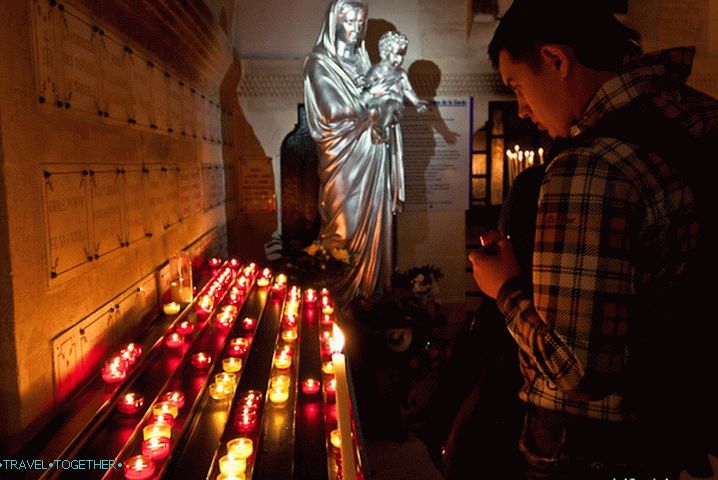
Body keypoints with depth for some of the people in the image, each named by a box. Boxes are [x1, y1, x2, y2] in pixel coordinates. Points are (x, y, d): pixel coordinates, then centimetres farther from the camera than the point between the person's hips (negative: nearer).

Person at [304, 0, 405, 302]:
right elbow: (334, 109, -18)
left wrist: (388, 109, -6)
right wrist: (379, 111, -11)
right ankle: (346, 286, 16)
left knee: (373, 217, 10)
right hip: (346, 157, -6)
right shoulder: (319, 63, -6)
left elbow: (378, 99, 16)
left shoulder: (361, 59, 15)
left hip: (373, 155, 6)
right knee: (348, 222, 0)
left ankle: (370, 280, 23)